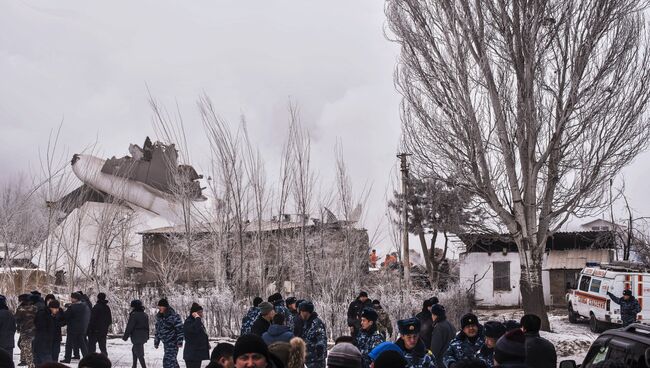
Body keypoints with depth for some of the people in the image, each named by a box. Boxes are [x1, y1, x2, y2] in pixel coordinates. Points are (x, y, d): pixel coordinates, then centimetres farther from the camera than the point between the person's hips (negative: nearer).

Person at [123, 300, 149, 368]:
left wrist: (125, 337, -7)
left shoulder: (134, 315, -16)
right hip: (144, 337, 9)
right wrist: (147, 336, 23)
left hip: (136, 337, -9)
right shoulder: (145, 315, 9)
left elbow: (129, 327, -15)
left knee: (139, 354, -4)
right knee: (134, 350, 25)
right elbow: (147, 327, 16)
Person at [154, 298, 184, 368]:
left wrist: (179, 341, -17)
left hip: (173, 342, -7)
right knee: (172, 360, 17)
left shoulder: (174, 316, -15)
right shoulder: (159, 316, 7)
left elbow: (180, 329, -14)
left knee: (167, 360, -14)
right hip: (165, 343, 7)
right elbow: (157, 330, 16)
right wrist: (156, 342, 16)